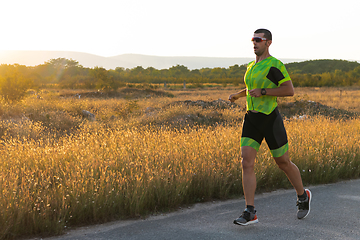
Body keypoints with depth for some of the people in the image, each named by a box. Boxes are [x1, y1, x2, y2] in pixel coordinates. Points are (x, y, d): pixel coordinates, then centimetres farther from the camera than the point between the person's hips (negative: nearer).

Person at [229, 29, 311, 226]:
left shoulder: (275, 65, -11)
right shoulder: (251, 66, 13)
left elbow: (289, 90, -16)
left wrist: (262, 92, -21)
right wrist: (238, 95, 16)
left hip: (270, 119, -6)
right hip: (251, 119, 6)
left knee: (283, 163, 8)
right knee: (246, 163, -9)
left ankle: (303, 196, 34)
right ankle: (250, 212, -8)